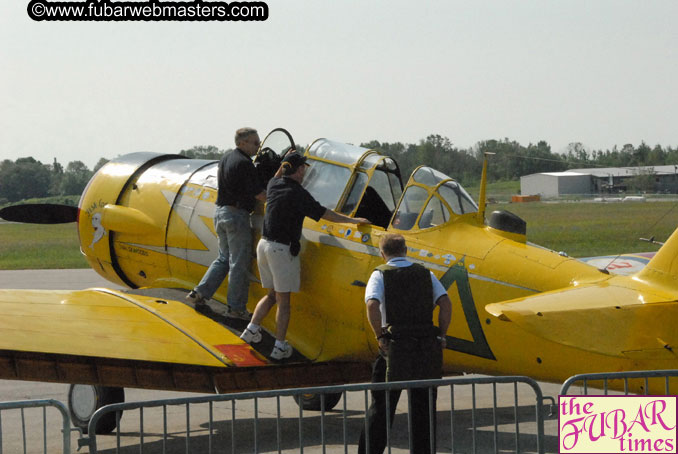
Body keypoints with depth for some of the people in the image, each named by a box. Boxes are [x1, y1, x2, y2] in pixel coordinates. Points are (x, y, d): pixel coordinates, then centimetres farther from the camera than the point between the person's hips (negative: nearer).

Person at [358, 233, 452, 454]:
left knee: (381, 405, 5)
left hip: (395, 347, -2)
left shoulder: (381, 275, 2)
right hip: (427, 349, 2)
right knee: (424, 407, 9)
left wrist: (380, 337, -8)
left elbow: (372, 305, -16)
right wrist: (441, 336, 4)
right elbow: (445, 304, -1)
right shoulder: (426, 274, 11)